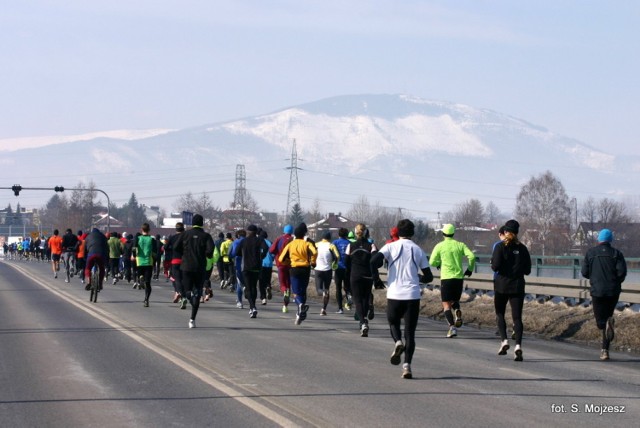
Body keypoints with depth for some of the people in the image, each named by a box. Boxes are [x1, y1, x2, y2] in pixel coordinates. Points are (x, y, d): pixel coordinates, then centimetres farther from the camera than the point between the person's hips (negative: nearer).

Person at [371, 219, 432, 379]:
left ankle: (397, 342, -8)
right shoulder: (418, 250, 8)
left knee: (393, 322, 23)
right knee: (410, 333, 5)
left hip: (394, 294, -1)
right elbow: (428, 277, 10)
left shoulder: (390, 247, 2)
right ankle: (407, 365, -8)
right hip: (413, 295, 1)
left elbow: (374, 261, -14)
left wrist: (377, 279, 1)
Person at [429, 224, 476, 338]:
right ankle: (458, 315, -9)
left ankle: (452, 326, -19)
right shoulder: (460, 245, 5)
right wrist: (470, 269, 10)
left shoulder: (440, 246, 0)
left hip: (446, 278, -3)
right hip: (459, 277, 3)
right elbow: (472, 256, -6)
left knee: (446, 304, 1)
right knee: (455, 300, 22)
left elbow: (432, 262, -1)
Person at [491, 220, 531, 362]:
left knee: (500, 314, 16)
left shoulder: (500, 247, -7)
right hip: (518, 286, 2)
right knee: (517, 317, 0)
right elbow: (527, 270, 6)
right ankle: (518, 345, -17)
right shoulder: (522, 248, 3)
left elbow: (495, 266, -15)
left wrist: (492, 264, 6)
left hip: (502, 286, -2)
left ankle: (504, 340, -1)